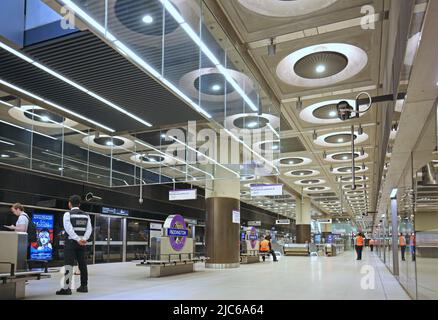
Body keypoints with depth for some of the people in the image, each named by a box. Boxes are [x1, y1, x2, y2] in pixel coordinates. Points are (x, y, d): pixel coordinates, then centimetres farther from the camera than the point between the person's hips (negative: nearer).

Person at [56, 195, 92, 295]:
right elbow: (89, 229, 0)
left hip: (71, 242, -5)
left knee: (69, 265, -4)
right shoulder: (86, 215, 11)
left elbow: (69, 228, -15)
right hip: (82, 243, 5)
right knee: (82, 264, 11)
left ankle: (66, 288, -5)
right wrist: (84, 239, -11)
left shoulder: (68, 214, -3)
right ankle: (84, 286, 18)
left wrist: (78, 239, -18)